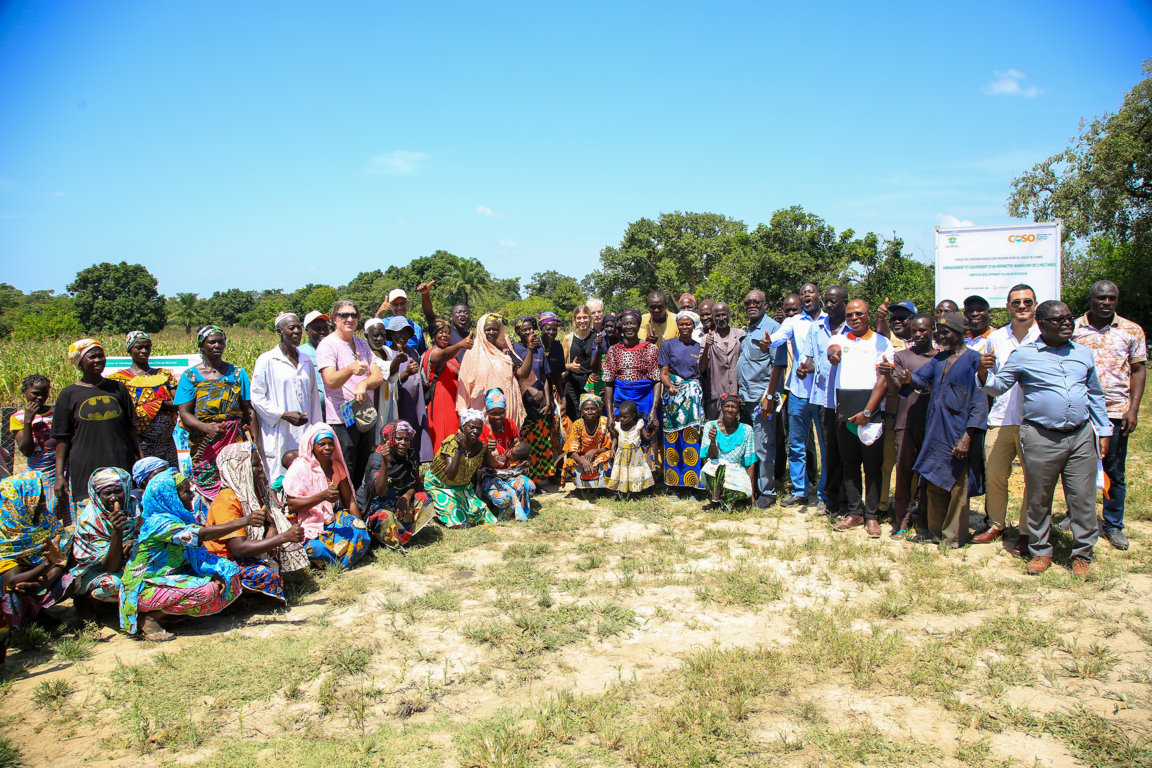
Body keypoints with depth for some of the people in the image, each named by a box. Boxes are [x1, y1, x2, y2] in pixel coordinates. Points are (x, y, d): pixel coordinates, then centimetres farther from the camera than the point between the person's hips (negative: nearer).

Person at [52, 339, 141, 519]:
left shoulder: (118, 389, 11)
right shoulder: (69, 394, 5)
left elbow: (130, 429, 15)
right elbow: (62, 440, 4)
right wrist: (59, 475, -2)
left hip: (122, 466, 2)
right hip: (85, 470, -2)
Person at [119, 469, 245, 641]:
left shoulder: (180, 518, 7)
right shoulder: (160, 521, -20)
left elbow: (198, 553, 3)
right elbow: (202, 535, -31)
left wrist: (214, 573, -16)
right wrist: (244, 521, -31)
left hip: (168, 579, 9)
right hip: (144, 588, -9)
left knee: (226, 579, -1)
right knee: (208, 590, -25)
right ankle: (150, 617, -10)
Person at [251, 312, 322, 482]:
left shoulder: (307, 362, 15)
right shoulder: (266, 360, 0)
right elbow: (257, 398, -3)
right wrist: (284, 414, -13)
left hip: (304, 435, 5)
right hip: (279, 435, -4)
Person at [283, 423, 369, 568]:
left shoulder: (337, 466, 9)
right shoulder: (300, 468, -8)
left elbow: (350, 501, 11)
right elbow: (291, 506, -15)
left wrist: (362, 527, 1)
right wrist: (322, 496, -27)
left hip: (334, 517, 5)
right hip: (311, 522, -5)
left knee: (361, 534, -24)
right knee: (320, 548, -35)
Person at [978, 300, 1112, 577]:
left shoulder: (1084, 354, 12)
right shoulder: (1023, 355, 1)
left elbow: (1095, 395, 20)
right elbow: (998, 386, 2)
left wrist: (1104, 431, 18)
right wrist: (984, 373, -19)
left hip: (1081, 436, 3)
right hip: (1041, 438, -3)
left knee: (1083, 498, 5)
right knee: (1039, 499, 6)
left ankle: (1082, 554, 19)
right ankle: (1040, 551, 21)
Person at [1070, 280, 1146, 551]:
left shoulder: (1132, 331, 5)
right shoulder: (1073, 328, 3)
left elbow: (1138, 370, 5)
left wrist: (1133, 409, -4)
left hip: (1115, 411, 0)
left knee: (1114, 472, 7)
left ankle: (1114, 526, 20)